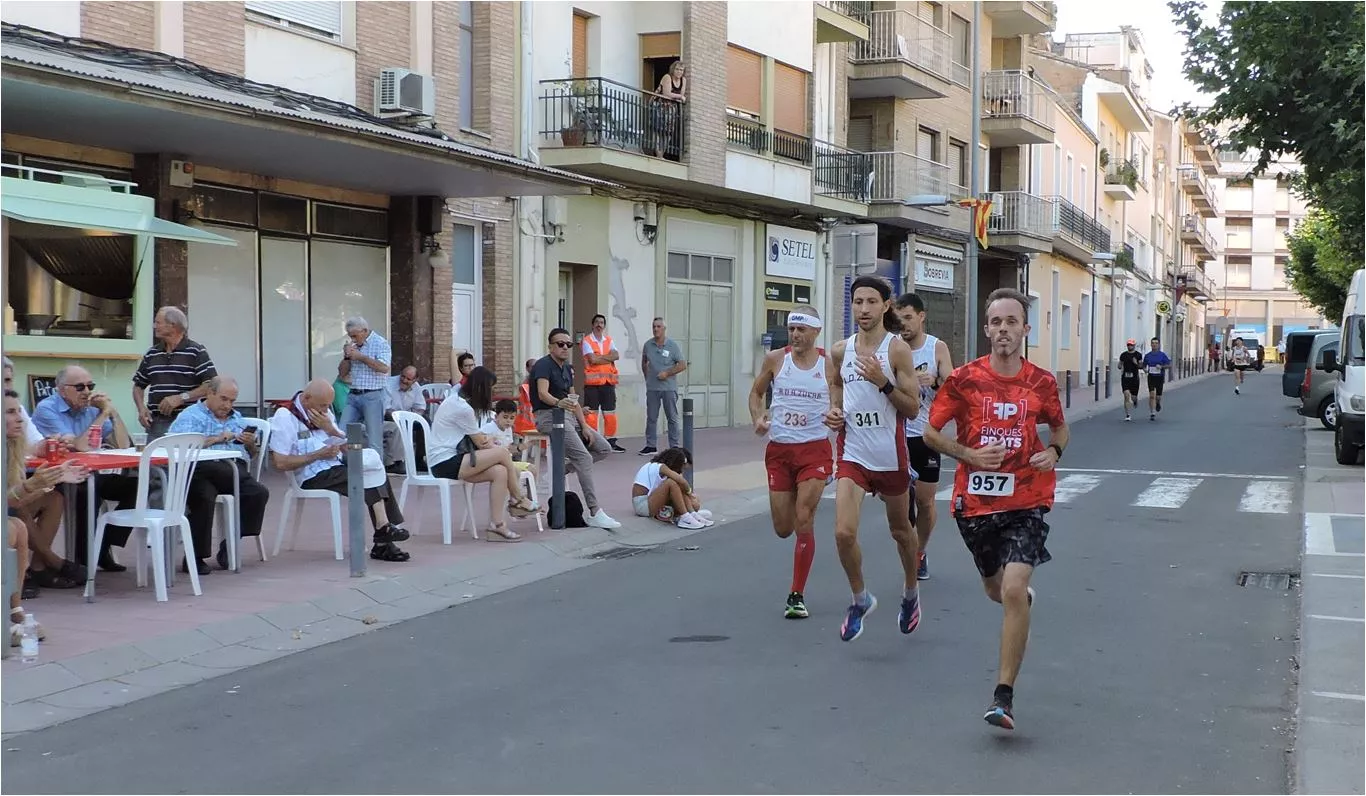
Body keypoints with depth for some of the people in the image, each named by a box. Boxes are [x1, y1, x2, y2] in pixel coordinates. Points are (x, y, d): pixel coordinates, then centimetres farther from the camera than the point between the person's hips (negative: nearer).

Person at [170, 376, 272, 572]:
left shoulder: (237, 417, 30)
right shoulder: (190, 416, 11)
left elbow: (252, 455, 28)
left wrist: (250, 444, 5)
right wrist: (216, 439, -10)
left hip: (235, 471, 5)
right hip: (203, 470, -5)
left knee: (259, 492, -24)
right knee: (205, 497, -36)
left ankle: (230, 545, -11)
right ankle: (194, 557, -23)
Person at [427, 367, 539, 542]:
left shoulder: (456, 400, 14)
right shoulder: (463, 408, -17)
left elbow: (477, 438, 19)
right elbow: (480, 443, -8)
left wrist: (488, 440, -1)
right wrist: (497, 448, 10)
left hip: (450, 459, 10)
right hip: (445, 463, -10)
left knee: (500, 472, -10)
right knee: (502, 453, -17)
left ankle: (496, 525, -16)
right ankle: (518, 500, 3)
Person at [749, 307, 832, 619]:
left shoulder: (829, 364, -3)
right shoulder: (775, 359, 1)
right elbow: (756, 392, 14)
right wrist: (757, 418, -4)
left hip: (814, 450, -2)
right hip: (778, 449, 2)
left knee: (804, 521, -10)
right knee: (783, 529, 5)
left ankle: (797, 595, 0)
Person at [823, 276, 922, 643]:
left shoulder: (898, 349, -9)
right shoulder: (840, 351, 3)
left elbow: (913, 408, -10)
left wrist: (884, 383, -24)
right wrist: (834, 413, 1)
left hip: (890, 456, -2)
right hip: (852, 453, 2)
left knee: (900, 530, 16)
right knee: (844, 533, -12)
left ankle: (911, 593, 42)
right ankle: (860, 599, 11)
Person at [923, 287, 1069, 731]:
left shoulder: (1042, 383, 0)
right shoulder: (964, 379, -5)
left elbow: (1060, 429, 17)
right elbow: (930, 432, 2)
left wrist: (1053, 452, -6)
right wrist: (969, 455, -14)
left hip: (1025, 500, -1)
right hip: (975, 501, 2)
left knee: (1014, 590, -17)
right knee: (995, 590, 18)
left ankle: (1004, 695, -10)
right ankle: (1023, 596, 59)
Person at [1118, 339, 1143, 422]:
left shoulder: (1138, 355, 2)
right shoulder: (1123, 355, 7)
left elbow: (1141, 367, 3)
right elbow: (1120, 365, 17)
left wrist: (1137, 364, -16)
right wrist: (1120, 366, -6)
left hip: (1134, 378, 0)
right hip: (1125, 377, 1)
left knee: (1133, 397, 6)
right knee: (1127, 395, -12)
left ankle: (1135, 400, 46)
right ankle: (1128, 415, -9)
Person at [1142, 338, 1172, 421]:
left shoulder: (1163, 355, -3)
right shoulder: (1147, 355, 5)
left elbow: (1169, 365, -3)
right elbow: (1144, 365, 17)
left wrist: (1161, 367, -19)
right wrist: (1145, 369, -6)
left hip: (1160, 377, -1)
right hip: (1151, 377, 1)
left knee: (1158, 396, 5)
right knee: (1152, 395, -14)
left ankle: (1158, 403, 43)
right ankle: (1152, 413, -11)